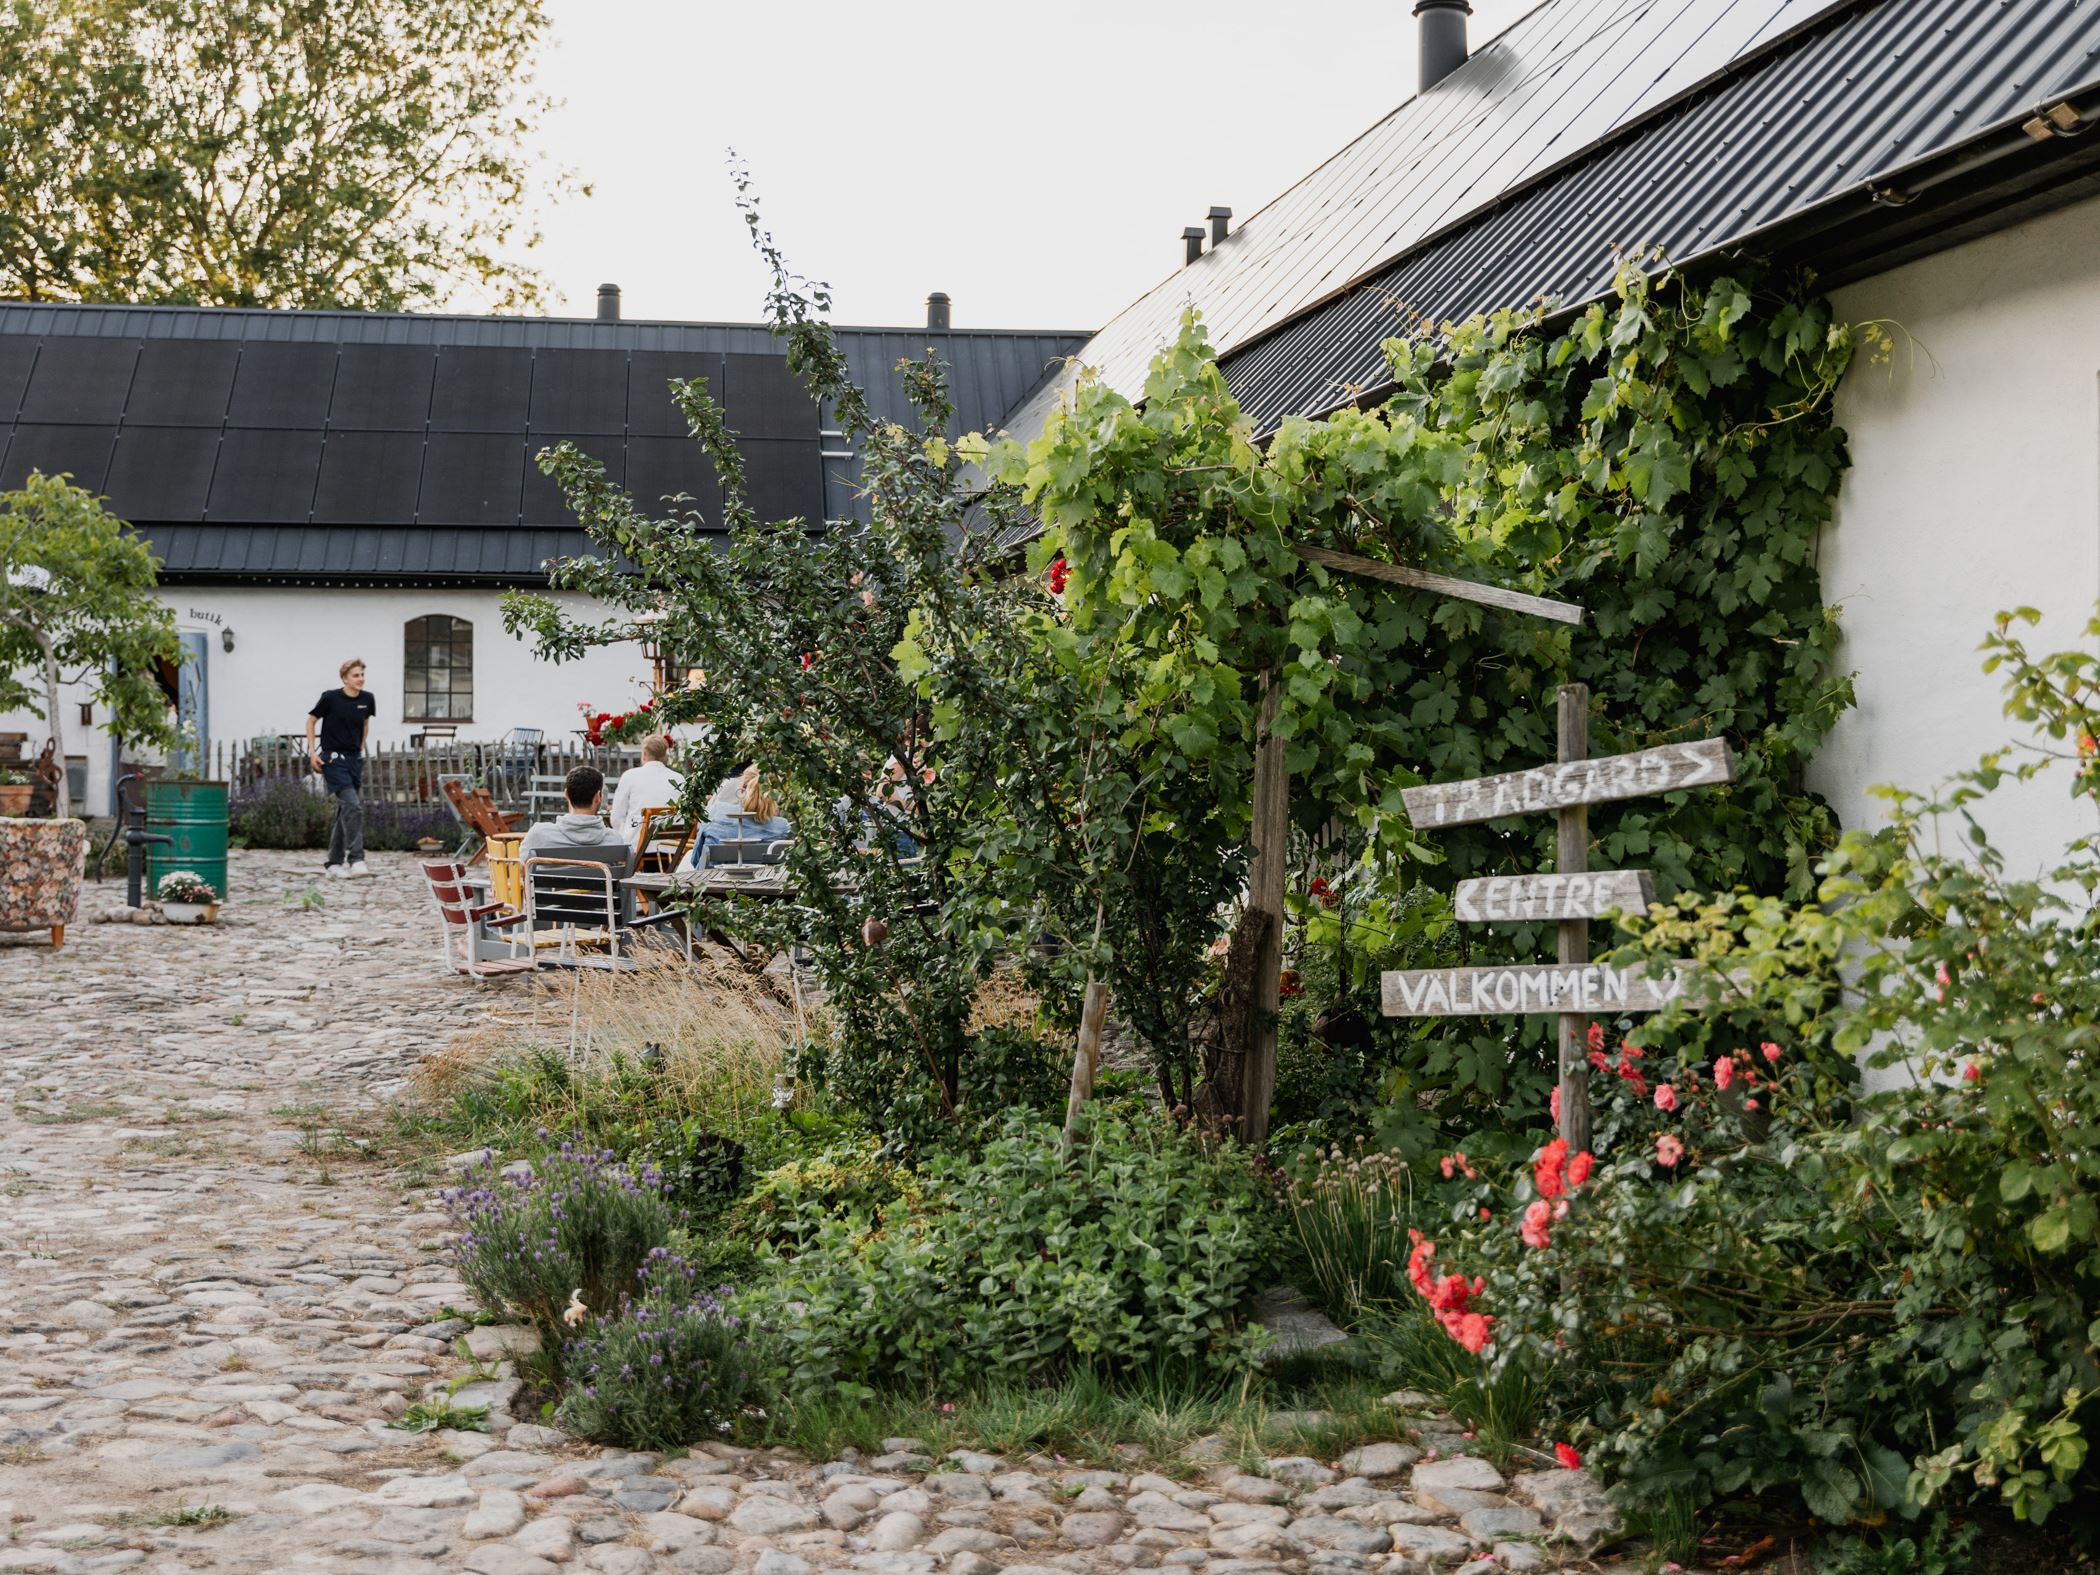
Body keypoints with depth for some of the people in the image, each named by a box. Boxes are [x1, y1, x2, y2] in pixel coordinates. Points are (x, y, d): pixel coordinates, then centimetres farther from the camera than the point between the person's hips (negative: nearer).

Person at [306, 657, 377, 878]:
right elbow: (311, 720, 2)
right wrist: (312, 751, -3)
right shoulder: (331, 698, -11)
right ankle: (355, 860, -19)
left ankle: (333, 862, 18)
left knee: (345, 811, 9)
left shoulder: (367, 700, 2)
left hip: (354, 760, 6)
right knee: (353, 806, -18)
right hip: (333, 759, -6)